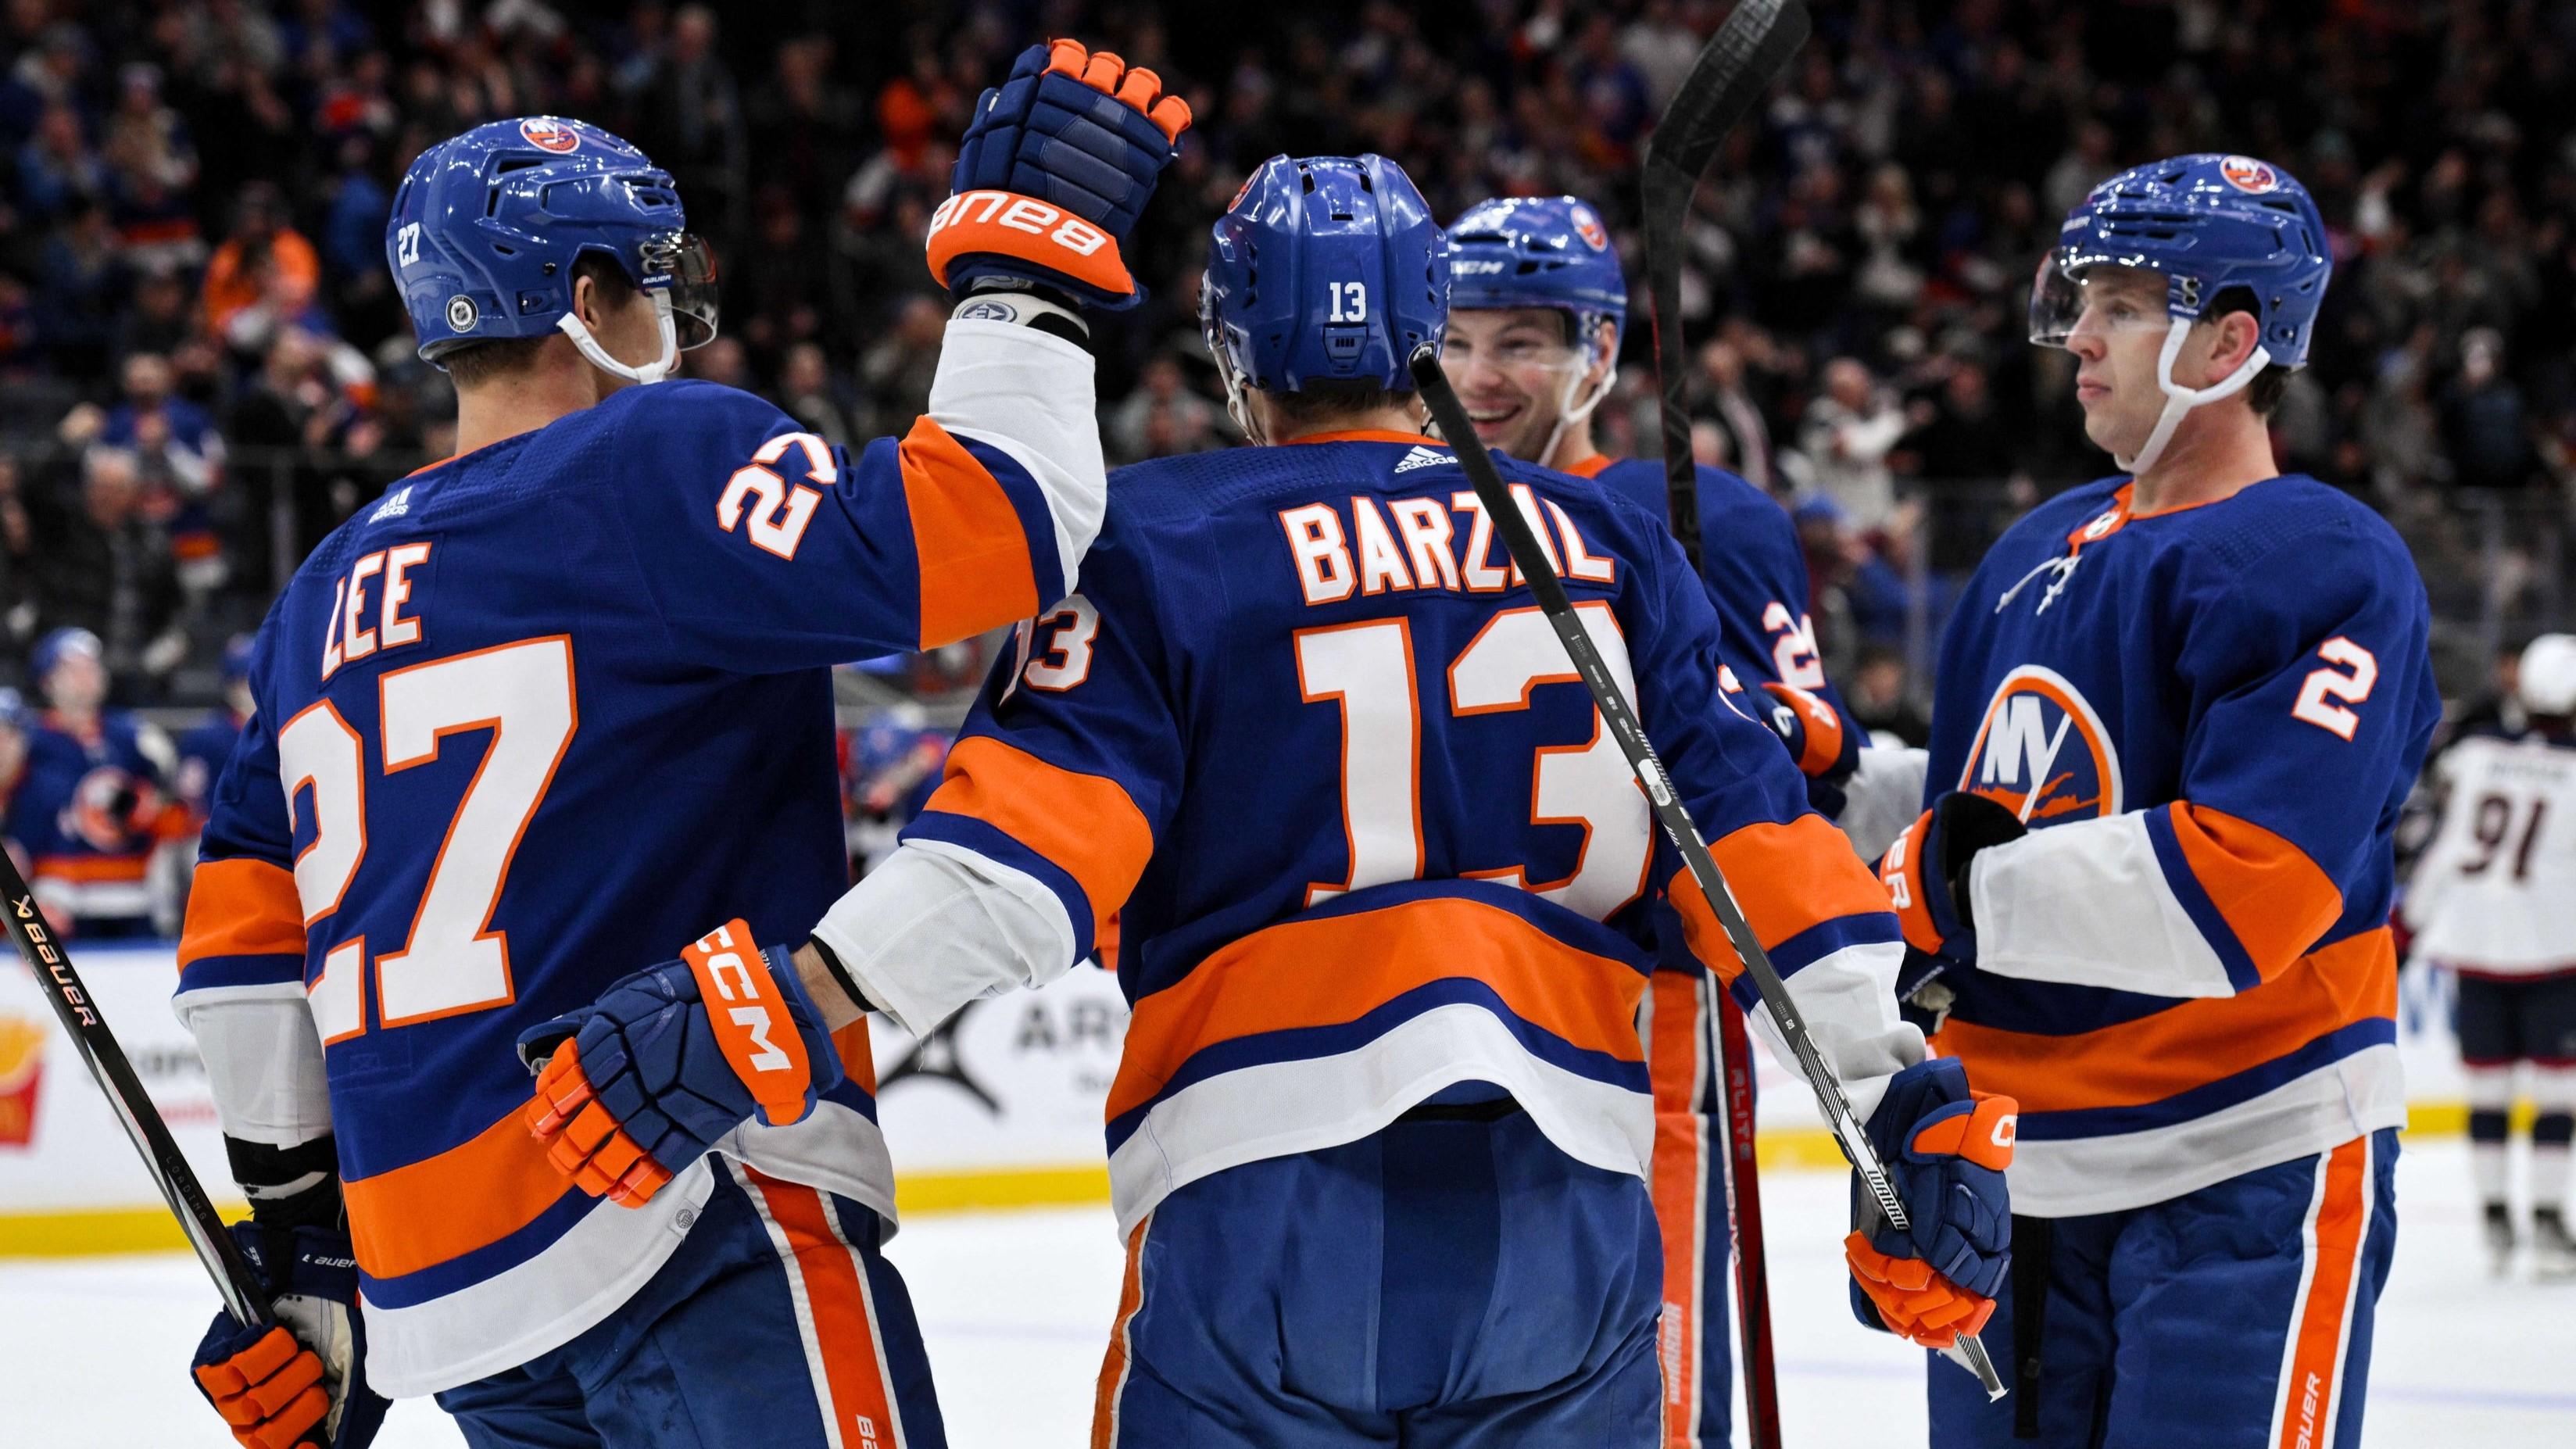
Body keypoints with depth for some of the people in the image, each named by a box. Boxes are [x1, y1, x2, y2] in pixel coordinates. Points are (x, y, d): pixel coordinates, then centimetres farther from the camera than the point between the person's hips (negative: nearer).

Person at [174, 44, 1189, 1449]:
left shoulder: (330, 595, 19)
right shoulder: (656, 462, -4)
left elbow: (243, 938, 22)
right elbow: (969, 539, -18)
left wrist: (301, 1227, 28)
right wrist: (1023, 263, -7)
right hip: (699, 1228, -8)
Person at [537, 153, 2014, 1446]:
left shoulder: (1158, 544, 5)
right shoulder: (1604, 543, 15)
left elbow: (1030, 834, -9)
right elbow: (1751, 827, 9)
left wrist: (790, 999, -15)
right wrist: (1910, 1096, 10)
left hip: (1267, 1207, -2)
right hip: (1568, 1215, 3)